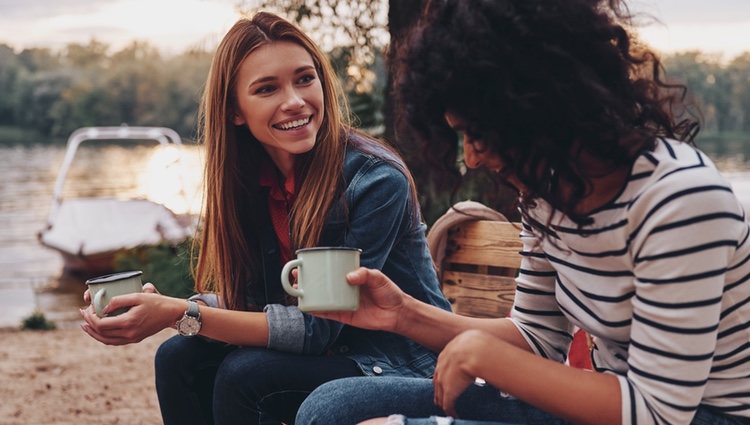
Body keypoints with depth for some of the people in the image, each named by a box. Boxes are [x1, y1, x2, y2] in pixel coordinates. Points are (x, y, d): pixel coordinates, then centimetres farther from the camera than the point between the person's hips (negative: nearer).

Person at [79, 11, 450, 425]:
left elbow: (318, 327, -24)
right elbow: (243, 298, -2)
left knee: (245, 376, -26)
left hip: (402, 365, -6)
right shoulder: (252, 177, -3)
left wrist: (183, 315, -31)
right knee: (179, 359, -11)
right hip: (318, 354, 6)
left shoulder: (375, 180, -23)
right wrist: (160, 309, -21)